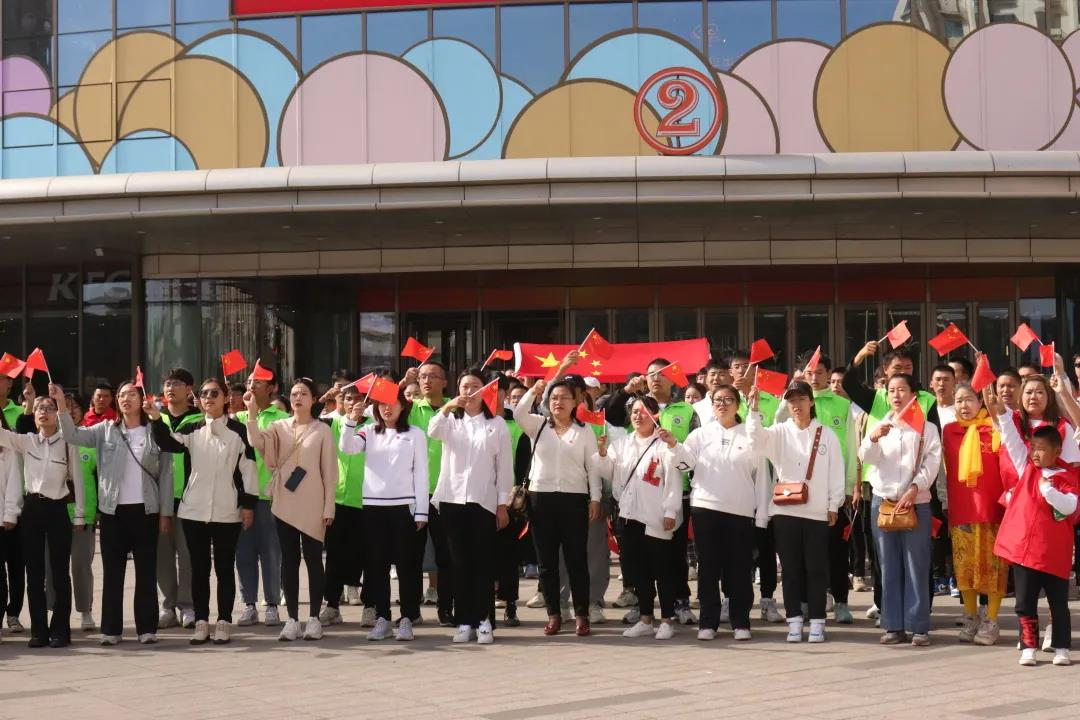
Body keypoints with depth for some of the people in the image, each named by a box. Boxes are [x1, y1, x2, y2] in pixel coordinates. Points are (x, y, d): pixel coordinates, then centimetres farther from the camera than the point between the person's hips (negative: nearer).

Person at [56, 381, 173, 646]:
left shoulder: (155, 433, 1)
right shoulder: (105, 431, 5)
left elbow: (165, 474, 3)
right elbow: (73, 435, -6)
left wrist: (166, 512, 0)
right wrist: (61, 404, -18)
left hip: (145, 510, -1)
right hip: (113, 510, 1)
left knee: (146, 572, 4)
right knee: (112, 572, 4)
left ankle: (147, 628, 10)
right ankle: (111, 629, 11)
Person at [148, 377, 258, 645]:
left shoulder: (238, 430, 0)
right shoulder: (192, 430, 7)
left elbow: (248, 469, 0)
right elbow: (168, 443, -10)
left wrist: (248, 504, -3)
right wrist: (156, 420, -25)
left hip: (227, 511, -2)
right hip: (194, 509, 3)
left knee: (224, 568, 4)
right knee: (199, 568, 7)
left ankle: (224, 622, 10)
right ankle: (201, 622, 12)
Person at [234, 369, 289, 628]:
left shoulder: (281, 419, 1)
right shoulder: (238, 417, 12)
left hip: (269, 494, -3)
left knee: (270, 552, 2)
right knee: (244, 552, 6)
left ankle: (272, 605, 10)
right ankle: (249, 604, 14)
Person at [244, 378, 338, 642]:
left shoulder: (322, 430, 0)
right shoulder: (279, 427, 7)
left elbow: (330, 471, -1)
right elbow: (257, 443, -11)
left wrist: (329, 507, -6)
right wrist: (252, 413, -21)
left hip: (312, 505, -3)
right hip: (284, 503, 3)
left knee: (313, 559, 2)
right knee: (289, 560, 6)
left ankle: (314, 618, 10)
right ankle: (292, 619, 11)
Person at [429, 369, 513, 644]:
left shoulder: (497, 424, 5)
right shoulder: (451, 421, 10)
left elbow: (505, 467, 4)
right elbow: (432, 432, -13)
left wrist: (502, 504, 0)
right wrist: (447, 407, -27)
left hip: (484, 501, -2)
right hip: (452, 499, 2)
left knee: (483, 562, -1)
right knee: (460, 563, 4)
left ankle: (483, 621, 4)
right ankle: (464, 621, 8)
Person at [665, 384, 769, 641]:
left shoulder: (750, 436, 4)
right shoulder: (701, 434, 8)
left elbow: (761, 477, 4)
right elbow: (684, 463, -3)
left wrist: (762, 515, -1)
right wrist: (673, 445, -22)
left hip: (740, 512, -1)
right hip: (705, 508, 1)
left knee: (739, 570, 3)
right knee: (708, 568, 5)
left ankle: (740, 623, 12)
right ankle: (708, 622, 11)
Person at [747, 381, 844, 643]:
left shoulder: (826, 436, 6)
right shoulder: (780, 432, 7)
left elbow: (836, 472, 6)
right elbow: (757, 440, -11)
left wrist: (834, 505, 2)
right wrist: (754, 409, -22)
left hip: (817, 512, -1)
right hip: (785, 510, 1)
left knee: (816, 569, 2)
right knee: (791, 568, 4)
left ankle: (817, 622, 9)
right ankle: (794, 621, 10)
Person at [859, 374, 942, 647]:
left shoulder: (927, 428, 6)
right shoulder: (878, 426, 14)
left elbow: (932, 464, -4)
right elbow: (865, 458, 0)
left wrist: (914, 489, -19)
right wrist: (873, 439, -21)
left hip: (917, 503, -2)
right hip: (883, 501, 3)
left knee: (917, 566, -3)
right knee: (889, 566, 4)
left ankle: (918, 627, 1)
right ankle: (894, 626, 8)